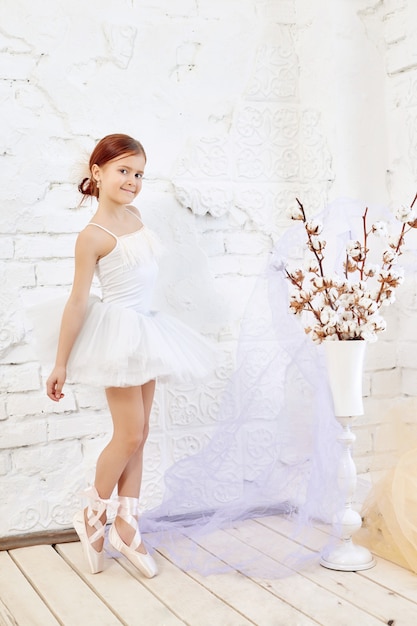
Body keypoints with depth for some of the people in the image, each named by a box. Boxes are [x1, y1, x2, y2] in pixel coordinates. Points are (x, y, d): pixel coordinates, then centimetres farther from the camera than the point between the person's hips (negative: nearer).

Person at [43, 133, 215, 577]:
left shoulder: (134, 216, 8)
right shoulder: (93, 236, -14)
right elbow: (78, 302, -15)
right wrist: (61, 364, -13)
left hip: (146, 329, 8)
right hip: (119, 332, -8)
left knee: (138, 434, 9)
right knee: (130, 434, -3)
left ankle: (126, 524, 17)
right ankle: (93, 517, 18)